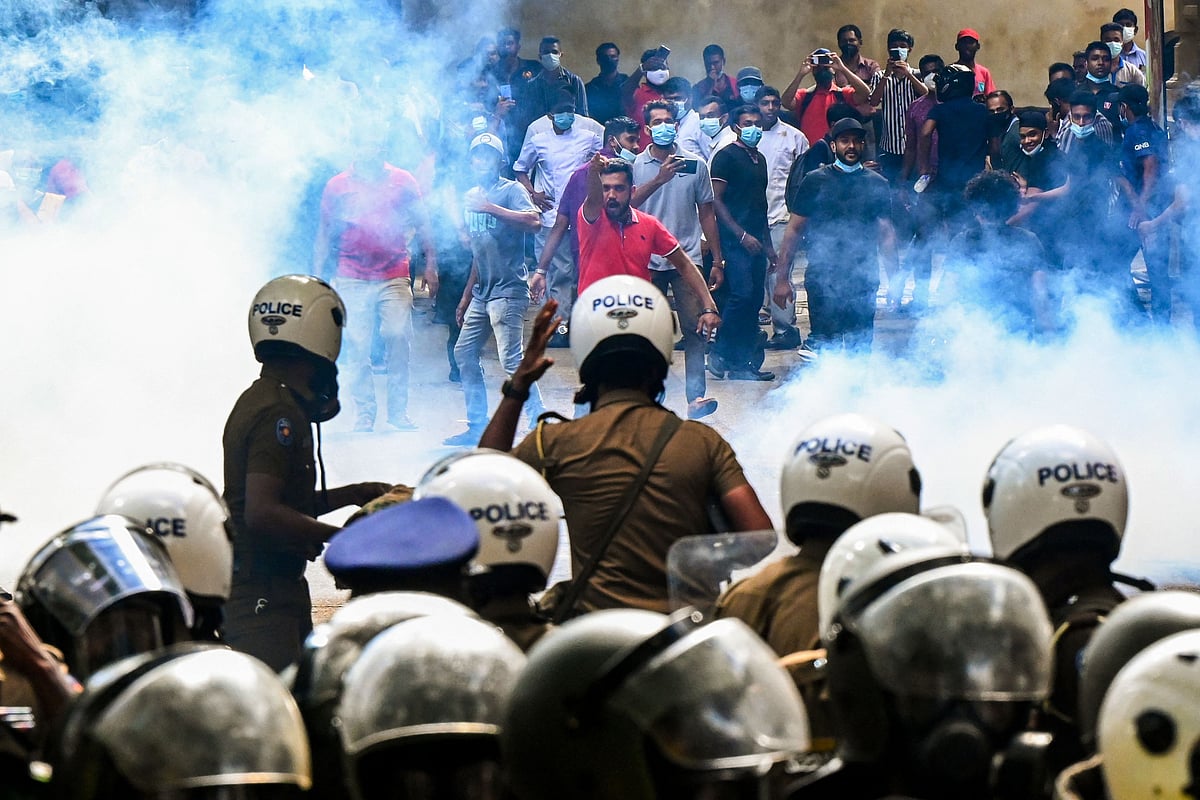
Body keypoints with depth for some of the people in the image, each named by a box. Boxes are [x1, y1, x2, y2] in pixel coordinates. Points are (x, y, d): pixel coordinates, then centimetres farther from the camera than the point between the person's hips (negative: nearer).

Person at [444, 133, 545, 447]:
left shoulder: (511, 190, -6)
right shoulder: (471, 197, 16)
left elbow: (534, 222, -26)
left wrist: (490, 208, -25)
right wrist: (467, 295, 23)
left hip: (508, 290, -9)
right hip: (482, 292, 9)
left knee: (511, 359, -16)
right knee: (464, 353, 12)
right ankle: (478, 426, 19)